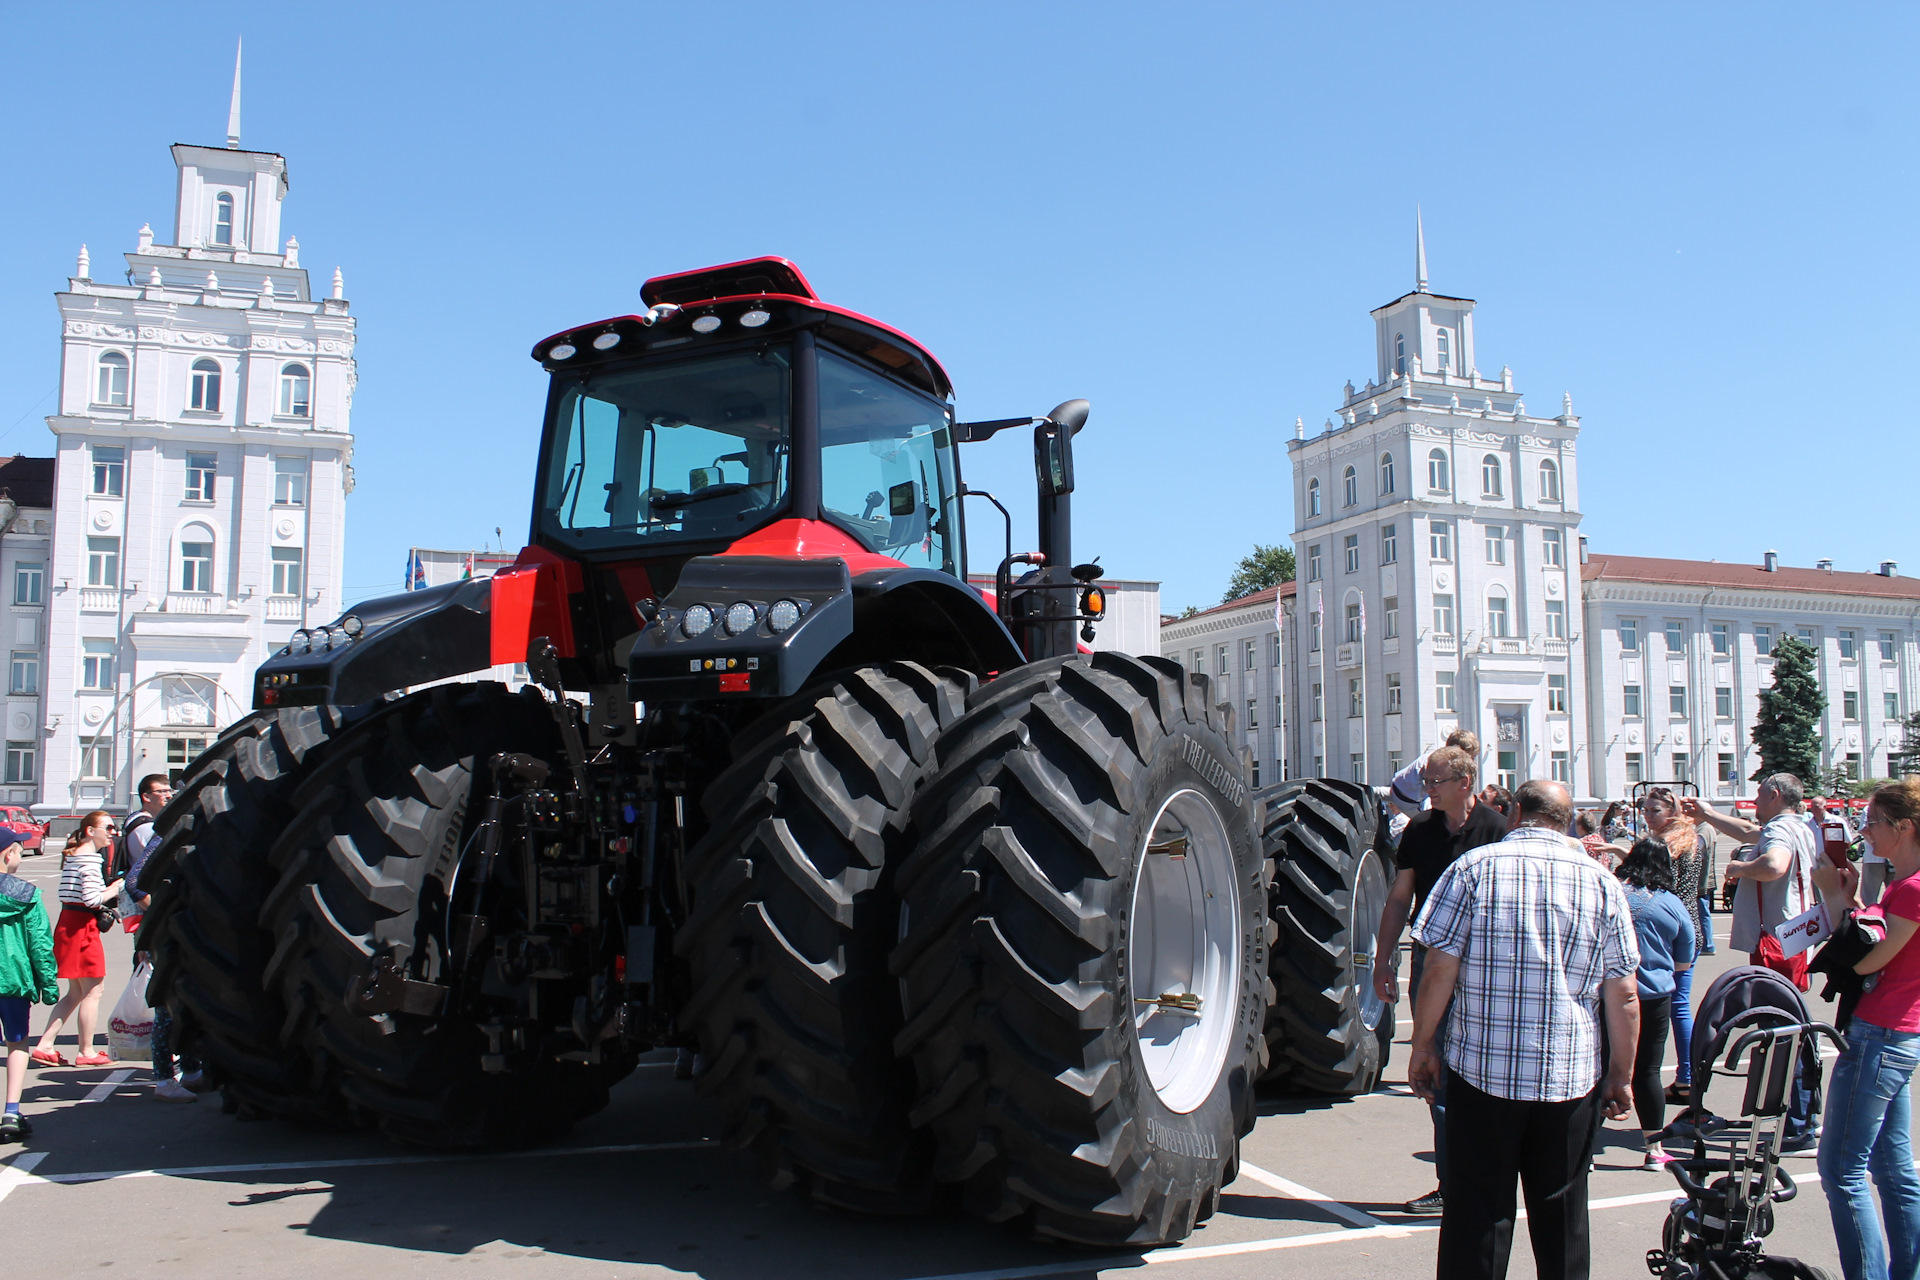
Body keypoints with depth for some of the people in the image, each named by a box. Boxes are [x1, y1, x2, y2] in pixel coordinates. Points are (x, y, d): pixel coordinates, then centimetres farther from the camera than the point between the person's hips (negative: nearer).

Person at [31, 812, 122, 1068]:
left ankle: (44, 1046, 14)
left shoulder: (74, 854, 16)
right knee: (92, 992, 0)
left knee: (75, 993, 16)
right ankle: (86, 1052, 7)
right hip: (82, 928, -10)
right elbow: (91, 899, -22)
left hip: (68, 923, 10)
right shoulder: (91, 858, -15)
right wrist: (115, 888, -8)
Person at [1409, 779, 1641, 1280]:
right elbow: (1623, 994, 1)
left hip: (1481, 1069, -2)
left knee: (1478, 1210, 6)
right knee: (1562, 1212, 14)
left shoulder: (1473, 868, -4)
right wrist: (1621, 1076, 9)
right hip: (1572, 1076, 2)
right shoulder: (1602, 882, 2)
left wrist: (1423, 1046, 2)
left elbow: (1440, 967, -8)